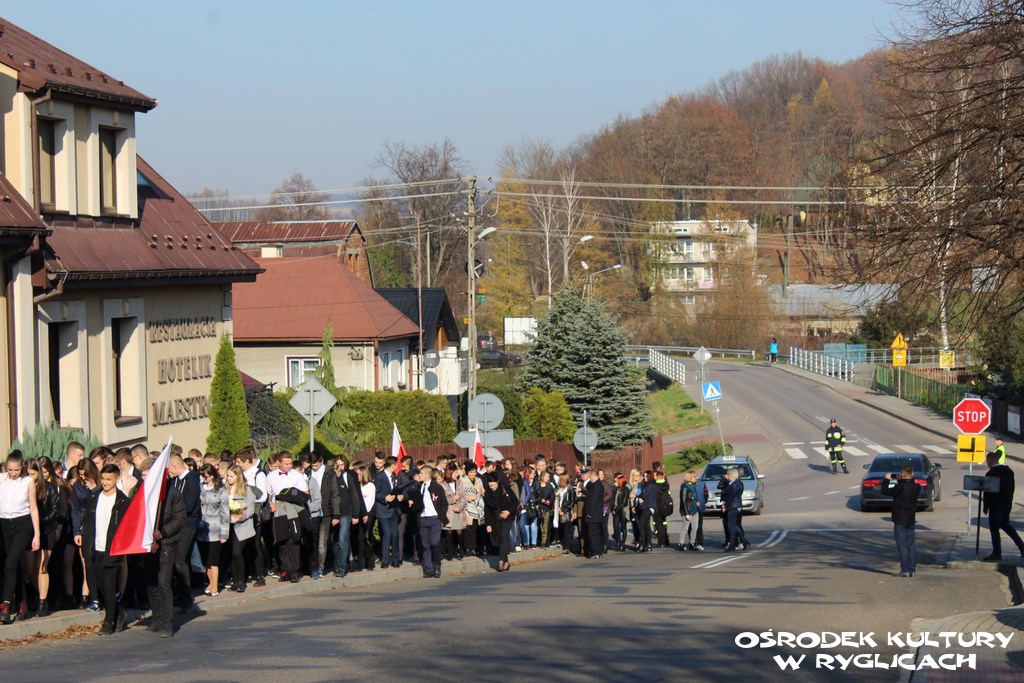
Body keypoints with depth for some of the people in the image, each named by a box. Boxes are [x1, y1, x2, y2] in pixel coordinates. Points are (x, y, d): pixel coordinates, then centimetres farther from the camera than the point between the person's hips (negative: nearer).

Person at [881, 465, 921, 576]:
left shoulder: (900, 487, -19)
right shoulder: (916, 487, 0)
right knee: (911, 545, 12)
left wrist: (887, 479, 0)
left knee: (902, 546, -3)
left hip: (900, 521, -6)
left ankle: (905, 570, -4)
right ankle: (912, 569, 14)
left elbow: (885, 491, -15)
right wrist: (901, 481, 16)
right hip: (911, 520, 6)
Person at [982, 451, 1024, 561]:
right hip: (1007, 505, 8)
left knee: (994, 528, -1)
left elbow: (988, 492, -15)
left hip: (996, 506, -8)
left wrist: (985, 506, -7)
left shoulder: (991, 474, -16)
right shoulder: (1009, 472, 8)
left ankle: (997, 553, 0)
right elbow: (1012, 488, 13)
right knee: (1005, 525, 21)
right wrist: (1009, 501, 19)